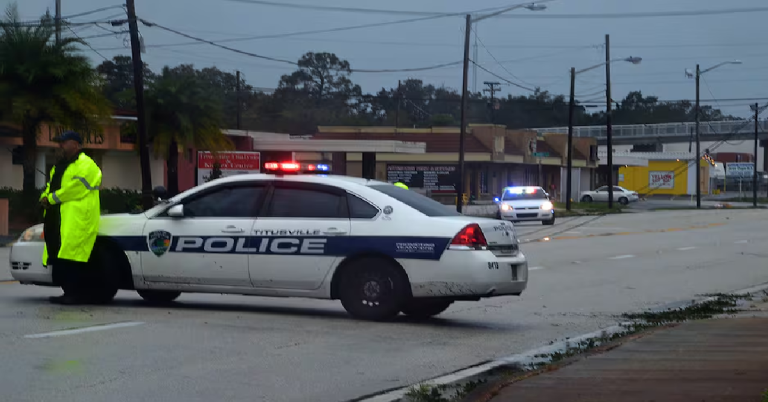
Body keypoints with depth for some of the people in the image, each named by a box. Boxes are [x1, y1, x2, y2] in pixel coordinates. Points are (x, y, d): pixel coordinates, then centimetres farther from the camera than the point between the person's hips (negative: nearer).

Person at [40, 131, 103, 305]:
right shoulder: (60, 166, 26)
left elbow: (75, 188, -16)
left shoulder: (85, 165, -5)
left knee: (73, 259, -15)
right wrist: (45, 198, 2)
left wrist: (52, 199, -10)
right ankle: (68, 292, 12)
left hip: (77, 220, -9)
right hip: (58, 218, 9)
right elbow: (51, 186, 26)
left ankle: (76, 294, -13)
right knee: (59, 258, 6)